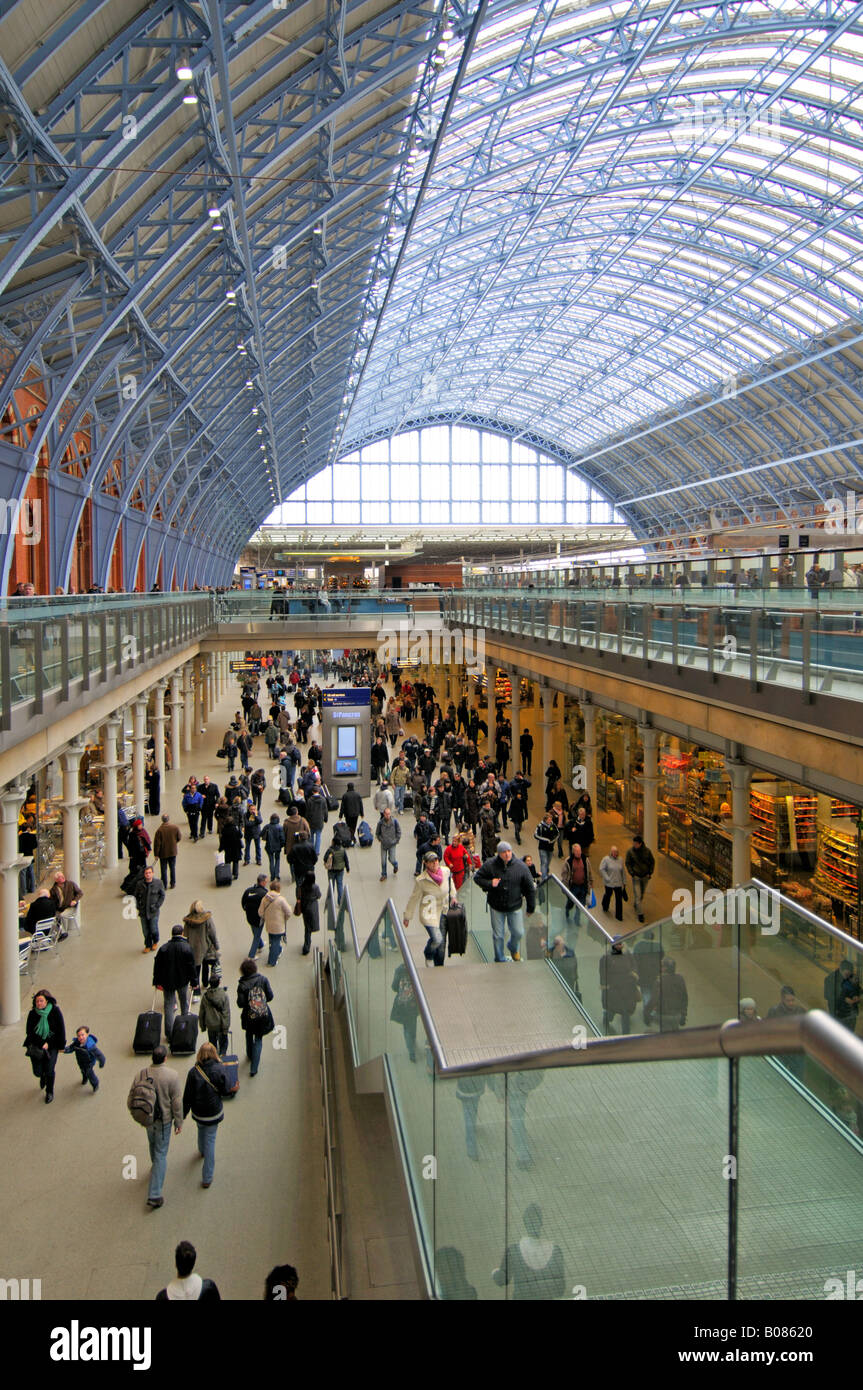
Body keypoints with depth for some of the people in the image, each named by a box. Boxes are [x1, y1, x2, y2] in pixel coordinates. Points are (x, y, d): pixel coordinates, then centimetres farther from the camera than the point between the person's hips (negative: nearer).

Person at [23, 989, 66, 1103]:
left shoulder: (55, 1011, -14)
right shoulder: (32, 1013, -10)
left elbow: (61, 1029, -7)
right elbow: (29, 1031, -9)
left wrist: (61, 1046, -4)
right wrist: (42, 1044, -17)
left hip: (52, 1045, -2)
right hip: (36, 1045, 2)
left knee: (49, 1070, -10)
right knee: (37, 1072, 1)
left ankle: (50, 1092, 15)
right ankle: (43, 1077, 39)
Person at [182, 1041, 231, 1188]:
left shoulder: (193, 1071, -17)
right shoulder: (219, 1069, -20)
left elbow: (187, 1096, -10)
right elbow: (224, 1091, -11)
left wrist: (183, 1115, 1)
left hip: (198, 1112, 2)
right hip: (214, 1112, -2)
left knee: (201, 1129, 31)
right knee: (210, 1140, 8)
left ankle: (202, 1151, 60)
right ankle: (207, 1178, 8)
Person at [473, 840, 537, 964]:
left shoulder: (520, 866, -11)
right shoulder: (490, 865, -13)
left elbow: (530, 889, -1)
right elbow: (477, 877, -1)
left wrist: (531, 907, 3)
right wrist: (489, 884, -21)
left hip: (515, 907, 1)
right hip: (496, 907, -1)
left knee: (518, 933, 9)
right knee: (498, 935, 8)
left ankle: (514, 949, 44)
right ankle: (500, 960, 29)